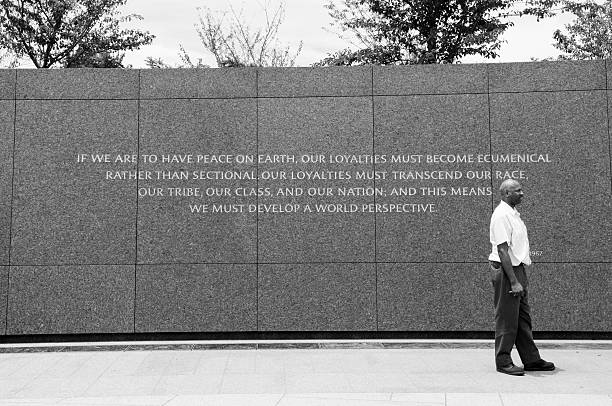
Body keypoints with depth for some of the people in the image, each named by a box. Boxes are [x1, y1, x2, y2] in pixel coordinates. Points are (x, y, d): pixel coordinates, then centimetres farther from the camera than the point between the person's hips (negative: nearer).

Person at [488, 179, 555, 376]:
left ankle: (531, 359, 24)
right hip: (506, 271, -10)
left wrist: (520, 279, 16)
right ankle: (503, 362, 8)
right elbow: (502, 250, -21)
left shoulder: (513, 213, 16)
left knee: (523, 318, 15)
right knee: (506, 319, -2)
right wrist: (514, 282, -23)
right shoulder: (501, 215, -15)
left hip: (518, 269, 10)